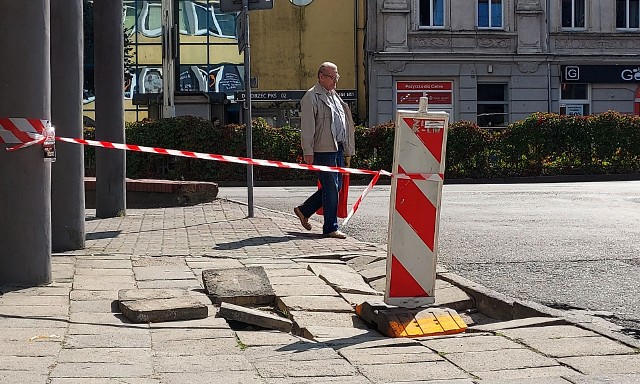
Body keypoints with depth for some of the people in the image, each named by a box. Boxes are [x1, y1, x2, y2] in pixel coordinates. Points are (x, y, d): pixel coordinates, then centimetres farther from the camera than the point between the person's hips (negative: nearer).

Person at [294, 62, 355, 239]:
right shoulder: (312, 97, -5)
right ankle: (330, 228, 0)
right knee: (331, 188, -7)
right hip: (323, 150, -9)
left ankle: (304, 211, 25)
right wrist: (308, 152, -16)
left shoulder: (335, 96, 21)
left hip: (338, 149, 9)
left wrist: (347, 151, 21)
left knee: (335, 186, 11)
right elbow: (307, 127, -11)